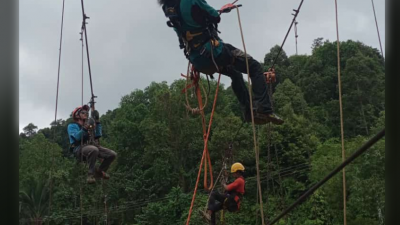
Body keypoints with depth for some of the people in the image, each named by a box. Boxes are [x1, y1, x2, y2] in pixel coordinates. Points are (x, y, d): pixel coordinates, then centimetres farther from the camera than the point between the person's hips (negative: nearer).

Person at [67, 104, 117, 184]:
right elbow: (76, 137, -8)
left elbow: (98, 135, 19)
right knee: (94, 150, -41)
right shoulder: (72, 126, 13)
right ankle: (91, 174, -27)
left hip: (93, 145, 6)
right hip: (80, 148, -6)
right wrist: (85, 129, -21)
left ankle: (99, 171, 10)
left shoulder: (89, 124, 32)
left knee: (112, 154, -13)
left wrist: (97, 122, 13)